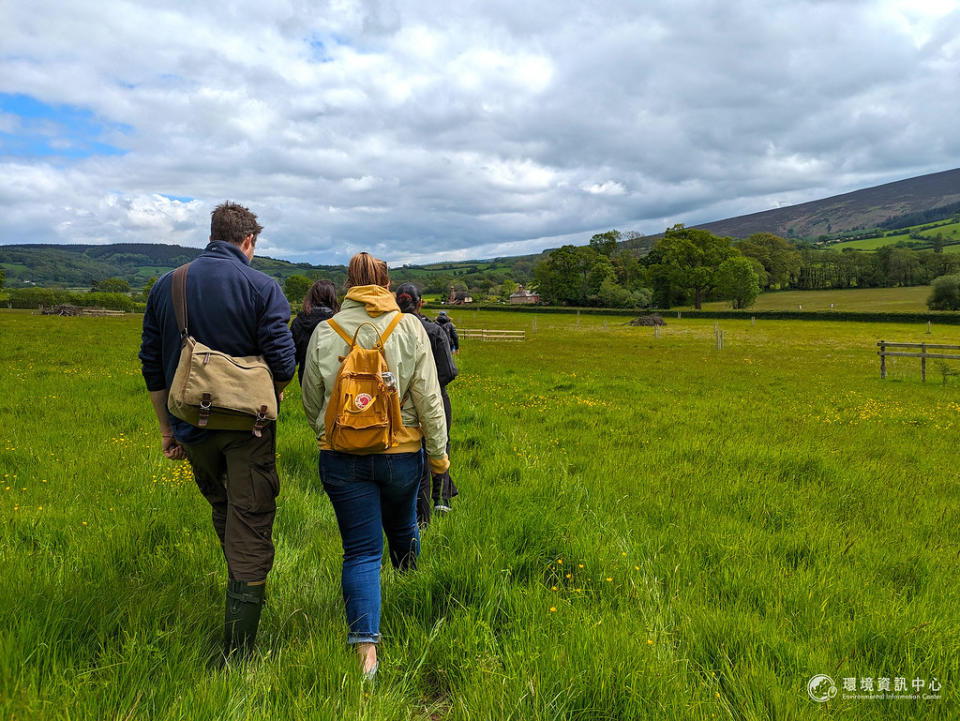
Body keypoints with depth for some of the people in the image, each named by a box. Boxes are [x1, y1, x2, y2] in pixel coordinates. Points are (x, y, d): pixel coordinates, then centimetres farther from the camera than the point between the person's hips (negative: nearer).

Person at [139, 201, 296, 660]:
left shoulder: (165, 287, 5)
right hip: (248, 429, -4)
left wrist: (167, 429, 15)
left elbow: (152, 367, 7)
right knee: (249, 532, 2)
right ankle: (237, 657, 7)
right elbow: (282, 364, -15)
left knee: (222, 510, 27)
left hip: (193, 428, 4)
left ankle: (241, 587, 45)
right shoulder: (262, 288, -10)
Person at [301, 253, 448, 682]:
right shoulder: (409, 328, -6)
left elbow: (311, 401, 7)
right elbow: (428, 398, -6)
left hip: (341, 456, 0)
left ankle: (366, 647, -2)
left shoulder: (324, 333, -3)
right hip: (401, 453, 1)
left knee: (361, 550, 4)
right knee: (402, 527, 25)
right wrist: (438, 451, 4)